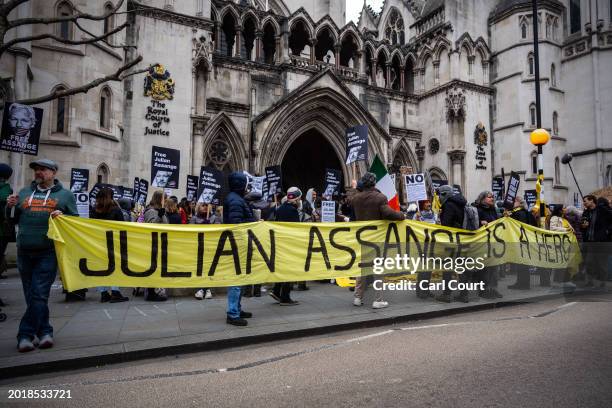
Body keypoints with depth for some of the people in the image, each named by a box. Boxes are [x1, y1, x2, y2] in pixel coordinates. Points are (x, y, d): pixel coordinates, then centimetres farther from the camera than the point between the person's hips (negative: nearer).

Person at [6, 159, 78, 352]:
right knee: (31, 295, 8)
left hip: (48, 253, -4)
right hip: (24, 252, 5)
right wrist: (10, 207, 1)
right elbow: (13, 220, 20)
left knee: (39, 294, -6)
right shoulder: (24, 192, 17)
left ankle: (26, 335, 2)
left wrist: (63, 216, -15)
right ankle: (44, 332, 18)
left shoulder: (65, 195, 6)